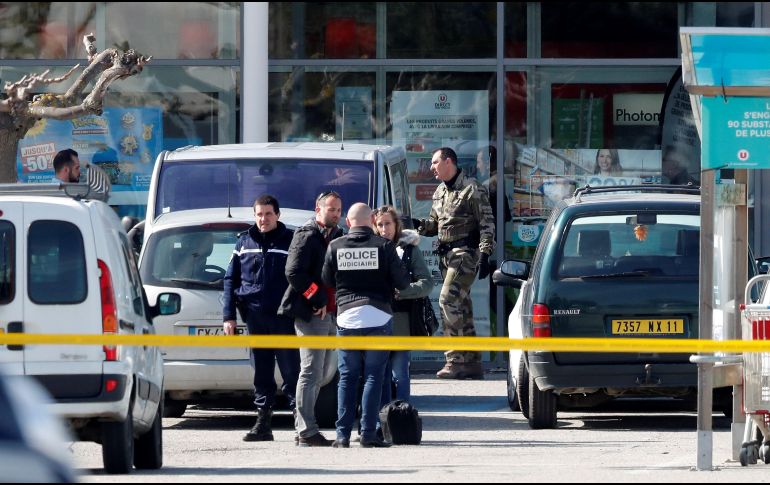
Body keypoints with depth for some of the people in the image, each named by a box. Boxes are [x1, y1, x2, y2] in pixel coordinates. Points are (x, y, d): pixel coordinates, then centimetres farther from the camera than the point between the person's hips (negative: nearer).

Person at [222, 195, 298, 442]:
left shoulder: (291, 241, 2)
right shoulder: (245, 242, 12)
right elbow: (231, 279, 13)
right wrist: (229, 315, 5)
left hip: (283, 319, -4)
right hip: (255, 318, 4)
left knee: (291, 374, -4)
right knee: (261, 375, 8)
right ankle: (263, 423, 13)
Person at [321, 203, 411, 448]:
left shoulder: (335, 247, 2)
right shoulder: (384, 246, -4)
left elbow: (327, 281, 11)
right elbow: (402, 282, -1)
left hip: (347, 318, 2)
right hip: (378, 316, -2)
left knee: (347, 377, 8)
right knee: (373, 376, 2)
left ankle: (343, 434, 2)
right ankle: (369, 433, -3)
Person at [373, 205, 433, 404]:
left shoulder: (409, 249, 4)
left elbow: (427, 283, -1)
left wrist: (401, 292, -15)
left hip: (401, 321, -3)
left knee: (399, 374, -5)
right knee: (380, 374, 6)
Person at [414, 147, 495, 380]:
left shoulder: (472, 189, -9)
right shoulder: (440, 192, 16)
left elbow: (487, 223, -12)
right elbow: (434, 223, 23)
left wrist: (485, 254, -19)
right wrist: (419, 225, 2)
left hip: (465, 253, -9)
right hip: (446, 254, 9)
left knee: (448, 300, -18)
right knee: (462, 307, 9)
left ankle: (455, 359, -18)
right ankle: (472, 362, 13)